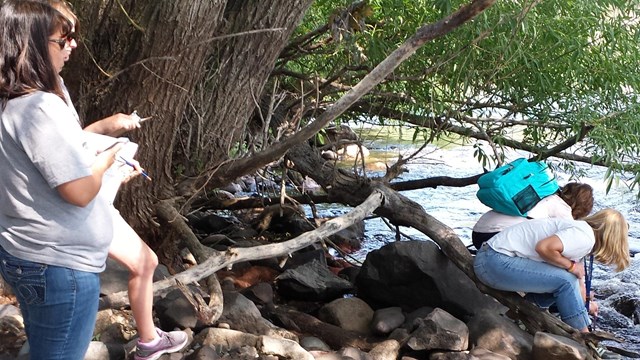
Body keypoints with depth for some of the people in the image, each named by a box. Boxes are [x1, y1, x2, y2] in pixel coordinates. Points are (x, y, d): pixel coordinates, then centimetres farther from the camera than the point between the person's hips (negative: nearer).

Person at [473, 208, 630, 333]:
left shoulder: (581, 230, 17)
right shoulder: (585, 237, -14)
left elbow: (578, 277, 30)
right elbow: (544, 247, -28)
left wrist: (585, 304, 46)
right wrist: (571, 266, -10)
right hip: (495, 261, -10)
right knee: (565, 280, -12)